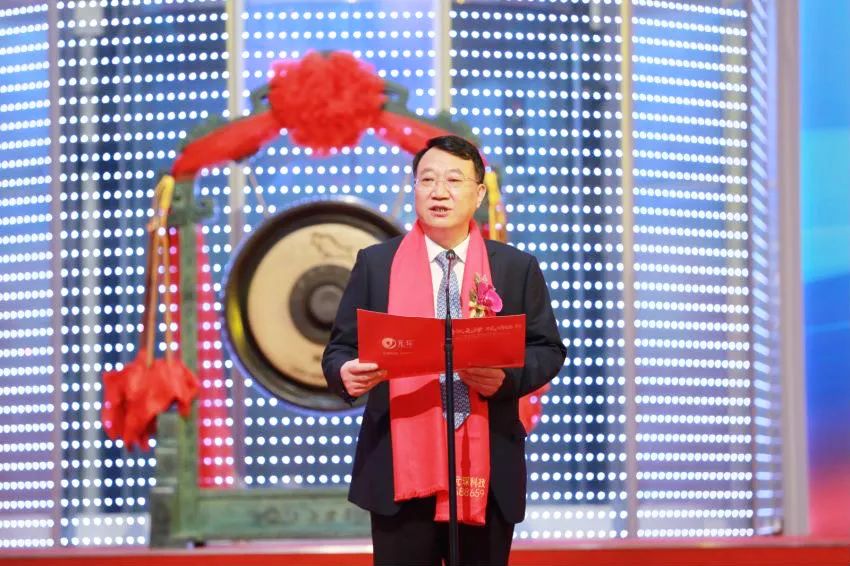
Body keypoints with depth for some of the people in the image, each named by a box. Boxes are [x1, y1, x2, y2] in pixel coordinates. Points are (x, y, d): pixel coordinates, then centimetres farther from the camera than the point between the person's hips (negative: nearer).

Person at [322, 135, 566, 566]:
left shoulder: (517, 267, 8)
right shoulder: (375, 263, 7)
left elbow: (548, 349, 8)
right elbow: (340, 347, 7)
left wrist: (508, 378, -13)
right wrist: (346, 373, -17)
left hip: (487, 471, 1)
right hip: (400, 468, -1)